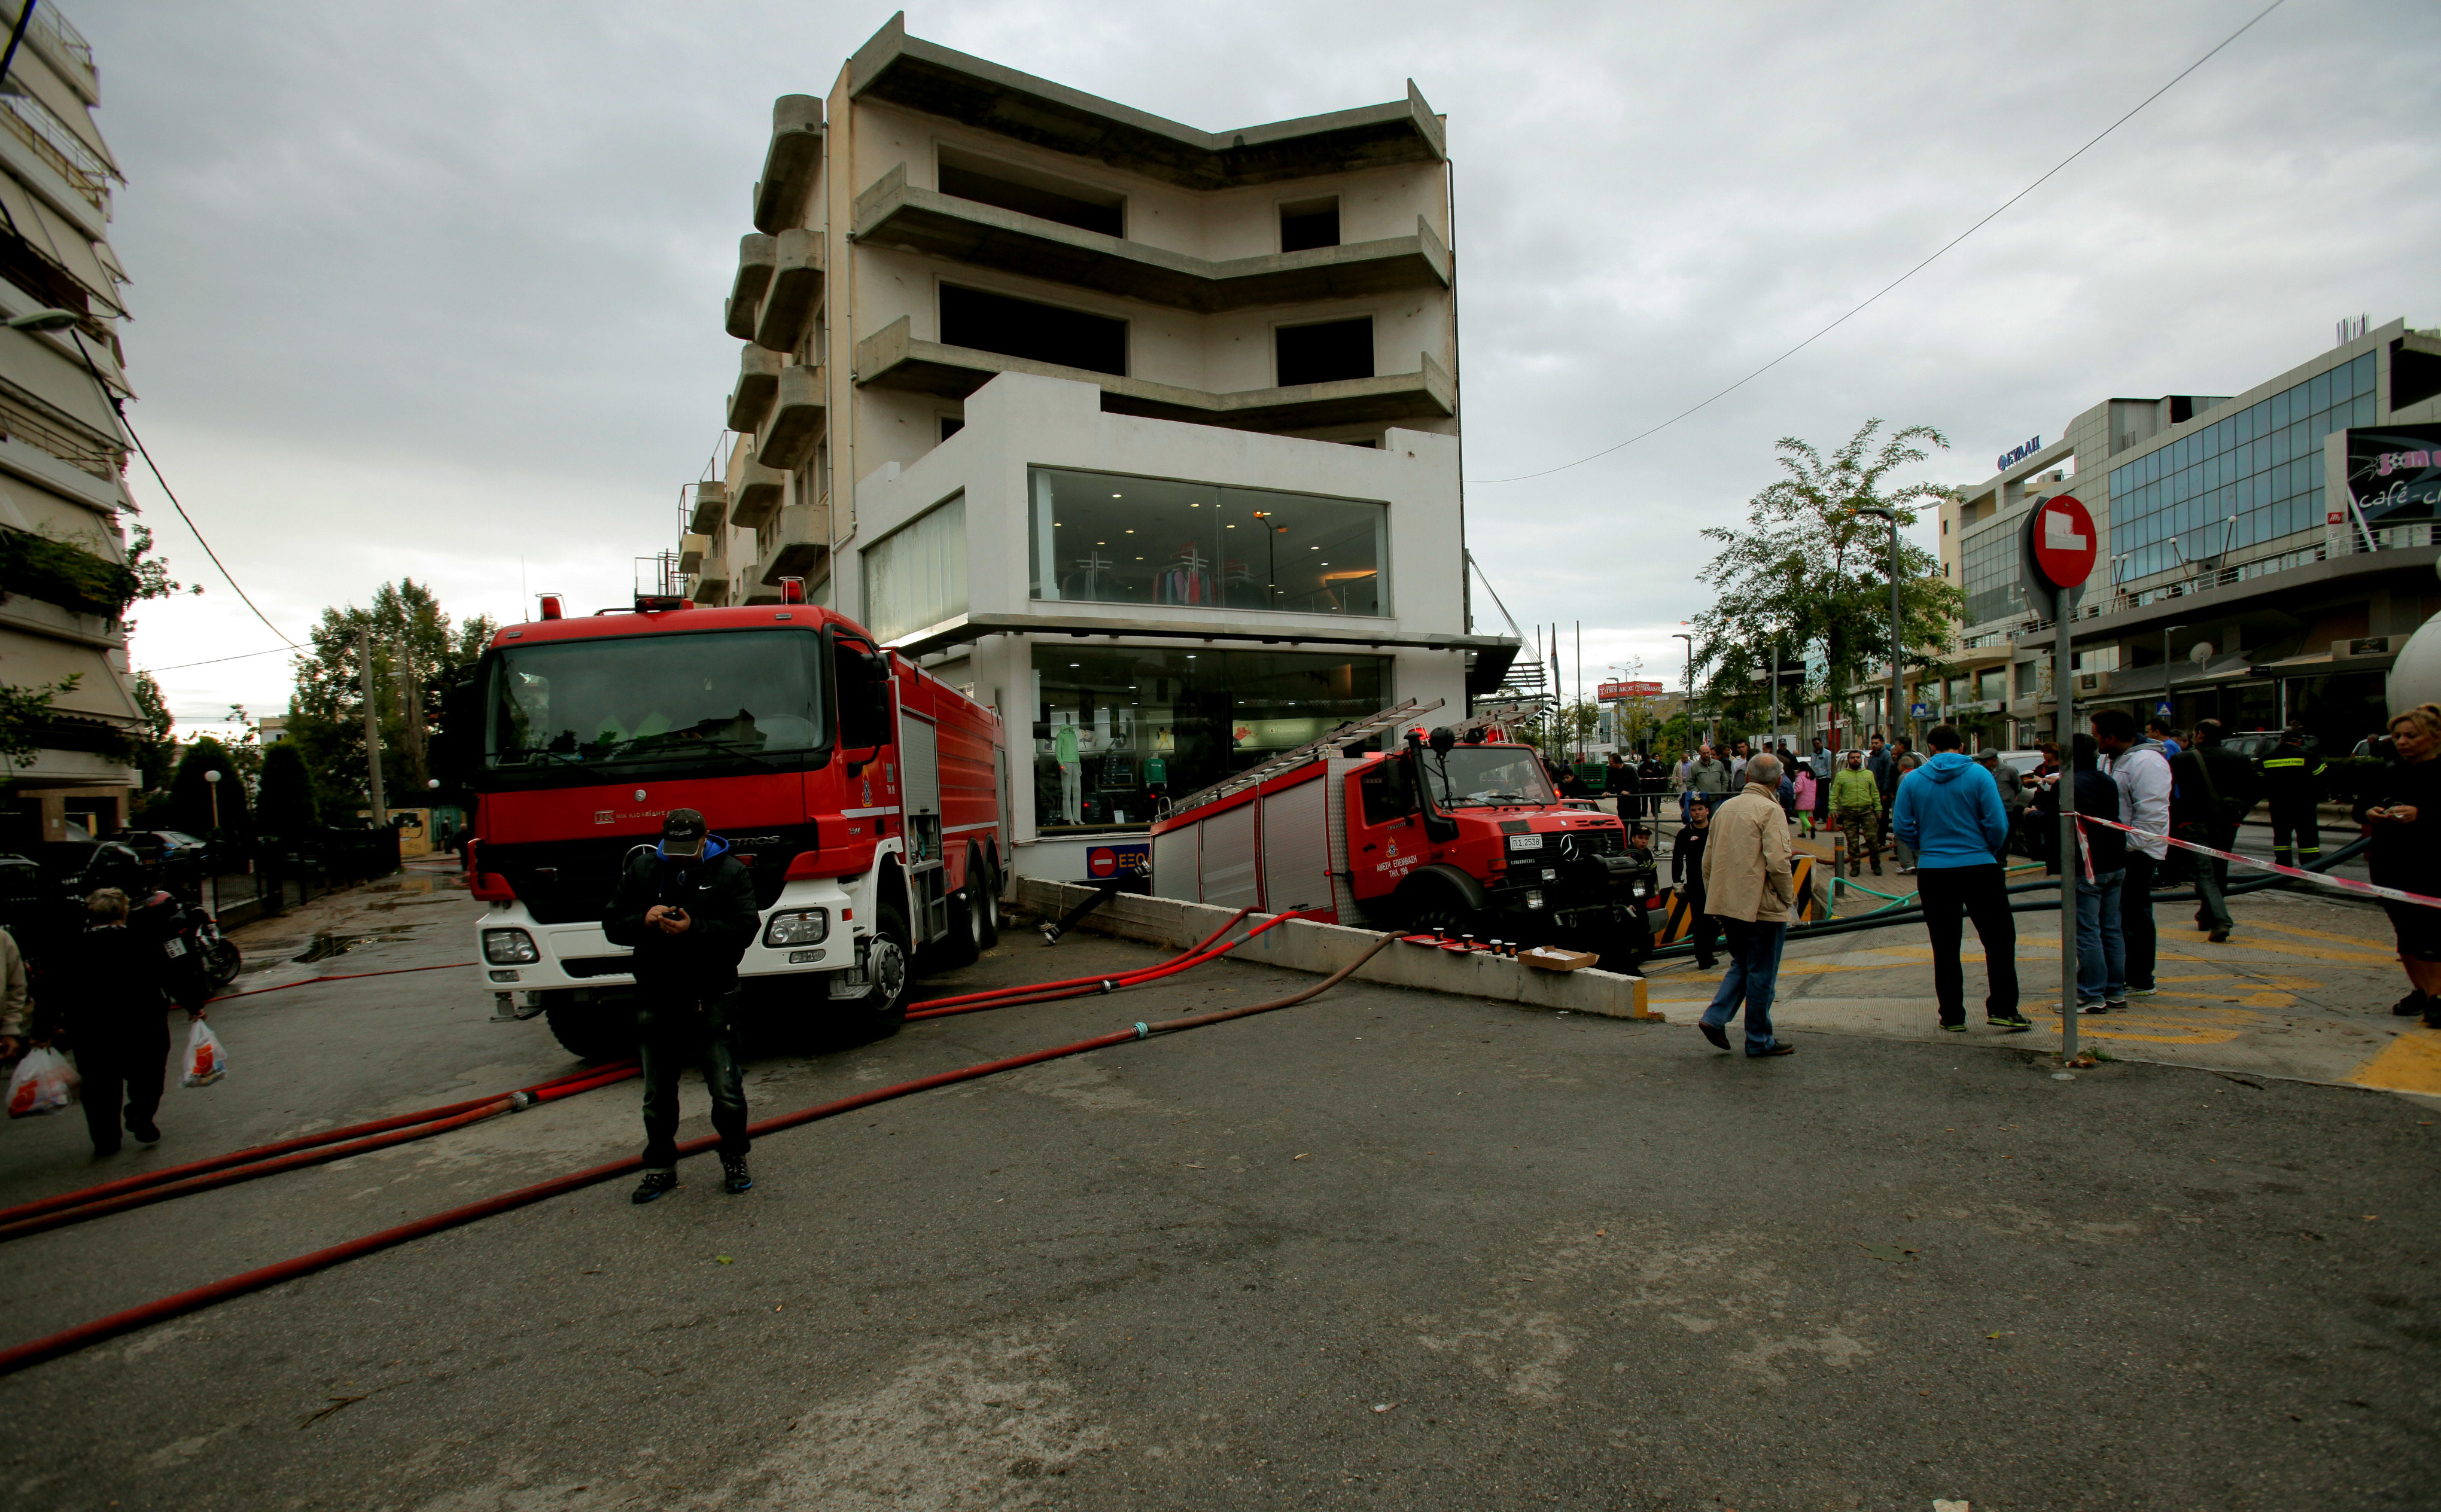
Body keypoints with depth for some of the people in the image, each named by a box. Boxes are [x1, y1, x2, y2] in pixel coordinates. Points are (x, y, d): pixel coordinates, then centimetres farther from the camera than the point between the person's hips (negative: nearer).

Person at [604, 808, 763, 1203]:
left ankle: (735, 1162, 18)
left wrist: (694, 930, -25)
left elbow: (745, 928, -12)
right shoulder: (641, 869, 7)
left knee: (727, 1091, 0)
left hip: (712, 1000, -3)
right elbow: (612, 924, 6)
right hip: (656, 1002, 3)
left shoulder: (730, 873, -2)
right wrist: (644, 921, -15)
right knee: (658, 1096, 13)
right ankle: (661, 1167, 29)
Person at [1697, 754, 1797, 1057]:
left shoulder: (1725, 808, 11)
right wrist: (1788, 897, -5)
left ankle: (1715, 1017, 6)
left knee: (1741, 965, 20)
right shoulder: (1770, 810, -12)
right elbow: (1777, 862, -20)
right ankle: (1759, 1041, 12)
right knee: (1762, 974, 4)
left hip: (1727, 904, 7)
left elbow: (1708, 861, 15)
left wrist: (1715, 900, 22)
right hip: (1761, 906, -7)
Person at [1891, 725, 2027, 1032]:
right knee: (1999, 940, 11)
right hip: (1980, 869, -2)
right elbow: (1998, 824, -8)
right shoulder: (1978, 775, -5)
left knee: (1945, 947, 9)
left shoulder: (1912, 780, 0)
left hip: (1933, 873, 2)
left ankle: (1952, 1015, 12)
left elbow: (1901, 827, 0)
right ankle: (2002, 1009, 9)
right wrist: (1990, 851, 11)